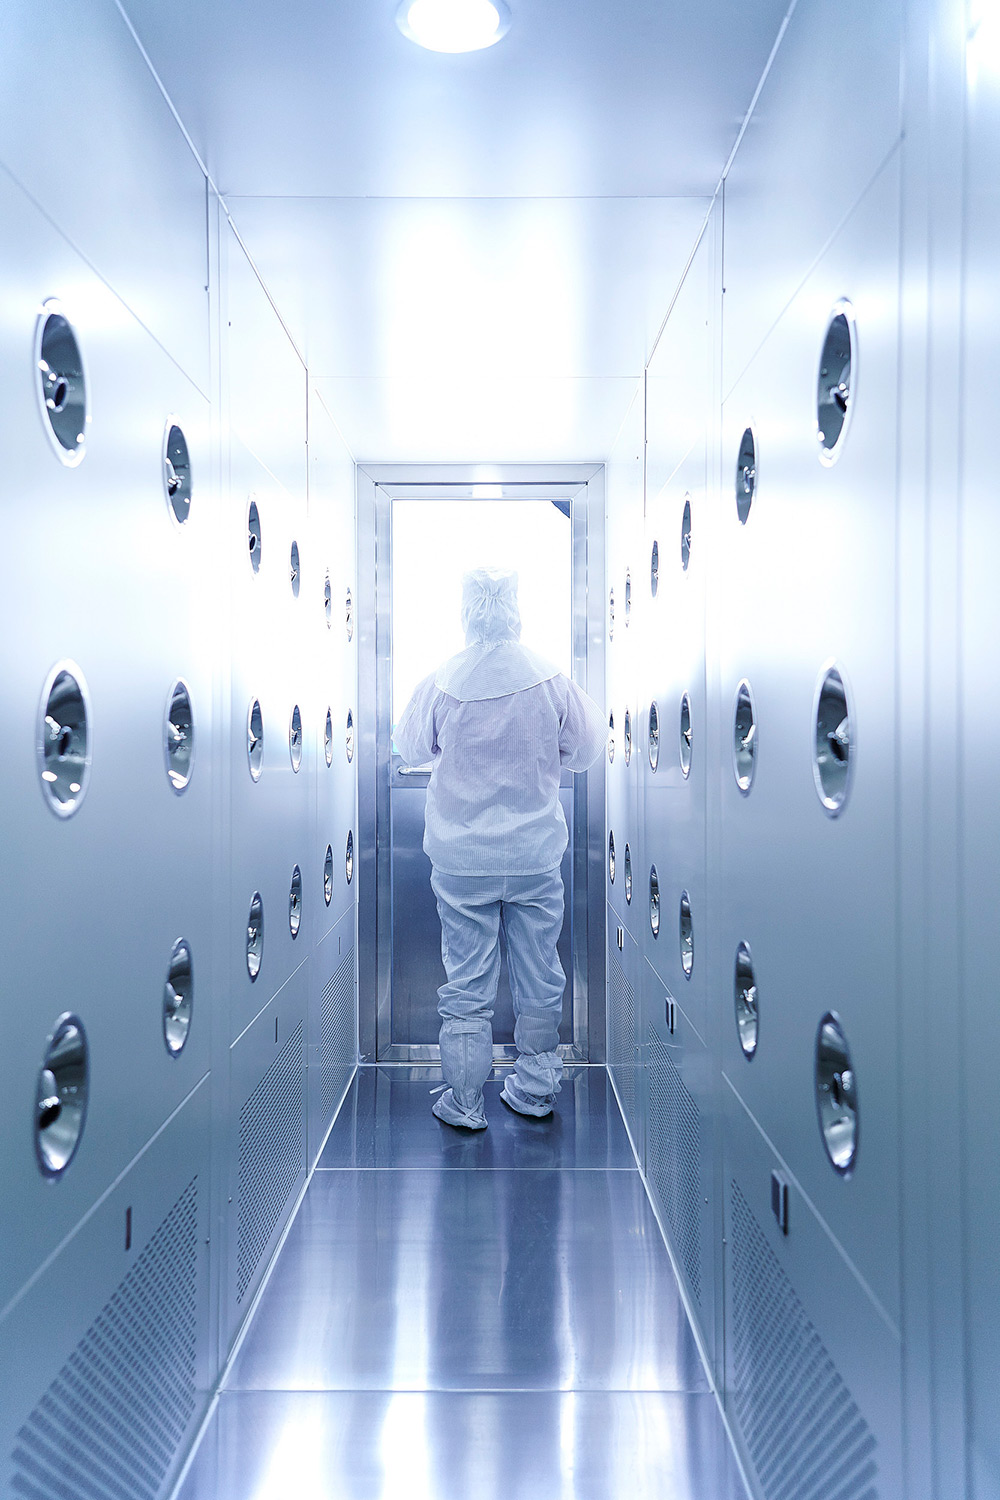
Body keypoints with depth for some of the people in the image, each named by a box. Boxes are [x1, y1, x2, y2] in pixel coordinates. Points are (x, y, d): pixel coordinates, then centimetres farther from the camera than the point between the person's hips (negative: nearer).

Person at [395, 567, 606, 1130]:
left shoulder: (441, 683, -10)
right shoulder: (551, 679, -8)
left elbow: (411, 747, 7)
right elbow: (586, 751, 5)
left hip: (462, 860, -1)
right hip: (537, 856, 1)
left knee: (467, 984, 8)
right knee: (540, 978, 14)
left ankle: (465, 1103, 17)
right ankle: (535, 1089, 27)